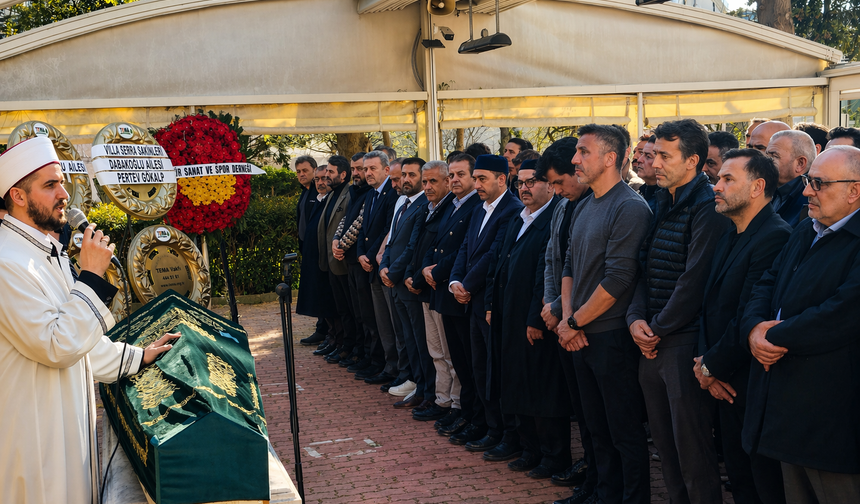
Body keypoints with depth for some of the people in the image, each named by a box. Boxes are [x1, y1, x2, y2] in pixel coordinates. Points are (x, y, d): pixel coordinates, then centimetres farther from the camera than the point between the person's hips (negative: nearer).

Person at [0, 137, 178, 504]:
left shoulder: (49, 251, 13)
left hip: (68, 422, 10)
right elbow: (56, 347, -25)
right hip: (36, 433, -10)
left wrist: (138, 357, 17)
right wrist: (91, 274, -23)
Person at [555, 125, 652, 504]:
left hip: (612, 336, -8)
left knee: (626, 433, 3)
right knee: (597, 428, 17)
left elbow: (618, 279, -20)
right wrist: (567, 318, 0)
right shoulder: (583, 208, 12)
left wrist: (575, 322, -13)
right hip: (580, 337, 8)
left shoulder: (630, 208, -14)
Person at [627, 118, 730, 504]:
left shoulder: (707, 208, -13)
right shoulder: (662, 205, 14)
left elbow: (694, 280, -17)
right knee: (664, 442, 14)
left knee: (692, 446, 0)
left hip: (685, 342, -8)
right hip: (652, 342, 8)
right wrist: (636, 318, 0)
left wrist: (657, 328, -10)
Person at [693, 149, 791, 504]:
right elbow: (711, 305, 12)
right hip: (726, 384, 9)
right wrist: (706, 362, -2)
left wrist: (712, 367, -11)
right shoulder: (729, 237, 13)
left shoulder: (776, 237, -20)